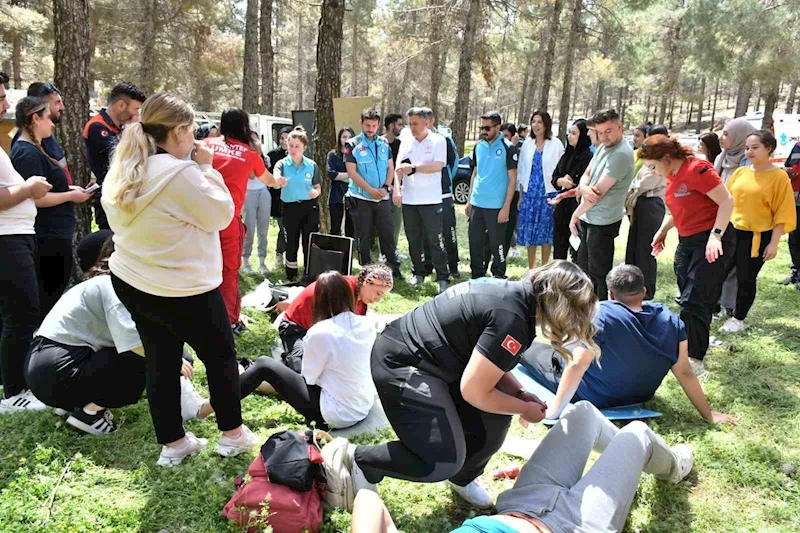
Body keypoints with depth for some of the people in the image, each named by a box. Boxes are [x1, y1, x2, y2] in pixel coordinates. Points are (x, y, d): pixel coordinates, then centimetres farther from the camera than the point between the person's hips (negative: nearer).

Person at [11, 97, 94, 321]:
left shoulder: (26, 150, 15)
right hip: (49, 239, -11)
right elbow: (34, 197, -25)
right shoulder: (29, 153, -18)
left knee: (47, 297, 18)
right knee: (50, 299, -2)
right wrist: (71, 196, -15)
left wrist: (70, 189, 11)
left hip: (49, 237, 11)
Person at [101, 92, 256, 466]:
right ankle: (232, 434, 24)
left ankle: (172, 444, 25)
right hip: (182, 289, -8)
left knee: (160, 361, 16)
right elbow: (221, 215, -15)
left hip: (129, 281, 8)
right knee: (220, 355, 12)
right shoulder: (180, 173, -24)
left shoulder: (120, 171, 3)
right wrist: (207, 169, -7)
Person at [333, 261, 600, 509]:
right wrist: (524, 409, -4)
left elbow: (486, 363, 18)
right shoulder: (512, 319, -24)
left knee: (493, 415, 4)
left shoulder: (514, 292, 6)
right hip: (401, 365, -10)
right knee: (444, 461, -11)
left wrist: (520, 394, 6)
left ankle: (463, 478, 29)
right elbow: (474, 391, -19)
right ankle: (360, 459, 7)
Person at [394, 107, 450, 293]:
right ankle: (418, 273, 25)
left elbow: (438, 166, -15)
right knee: (413, 239, 12)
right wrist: (396, 189, -12)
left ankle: (443, 278, 2)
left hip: (430, 200, -4)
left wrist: (413, 168, -15)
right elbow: (399, 167, 2)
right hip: (408, 199, 4)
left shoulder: (438, 141, -2)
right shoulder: (406, 142, 9)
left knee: (435, 240, -3)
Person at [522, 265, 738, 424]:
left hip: (590, 397, -5)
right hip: (638, 397, 5)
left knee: (532, 349, 17)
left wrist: (554, 410, -28)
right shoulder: (671, 322, -15)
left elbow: (577, 366, -32)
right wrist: (708, 415, -2)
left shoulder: (600, 315, -29)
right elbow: (685, 373, -13)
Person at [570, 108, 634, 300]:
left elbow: (599, 191, -22)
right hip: (588, 218, 9)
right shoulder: (602, 147, 9)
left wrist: (576, 214, -9)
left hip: (603, 222, -9)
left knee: (598, 272, 2)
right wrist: (584, 188, -17)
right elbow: (586, 175, 9)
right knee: (584, 266, 20)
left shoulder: (621, 154, -21)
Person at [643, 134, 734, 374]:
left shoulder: (697, 169, -18)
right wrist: (662, 231, 12)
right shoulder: (672, 175, 9)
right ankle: (690, 344, 24)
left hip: (711, 243, -9)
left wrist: (715, 235, -26)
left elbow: (727, 202, -19)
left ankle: (694, 359, -4)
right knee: (687, 300, 12)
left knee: (694, 302, -10)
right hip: (686, 242, 9)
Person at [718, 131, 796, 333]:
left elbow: (782, 213, -8)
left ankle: (738, 319, 20)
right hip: (731, 232, 4)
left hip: (757, 236, -4)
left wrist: (774, 243, -11)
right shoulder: (740, 172, 5)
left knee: (746, 279, 5)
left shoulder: (779, 176, -8)